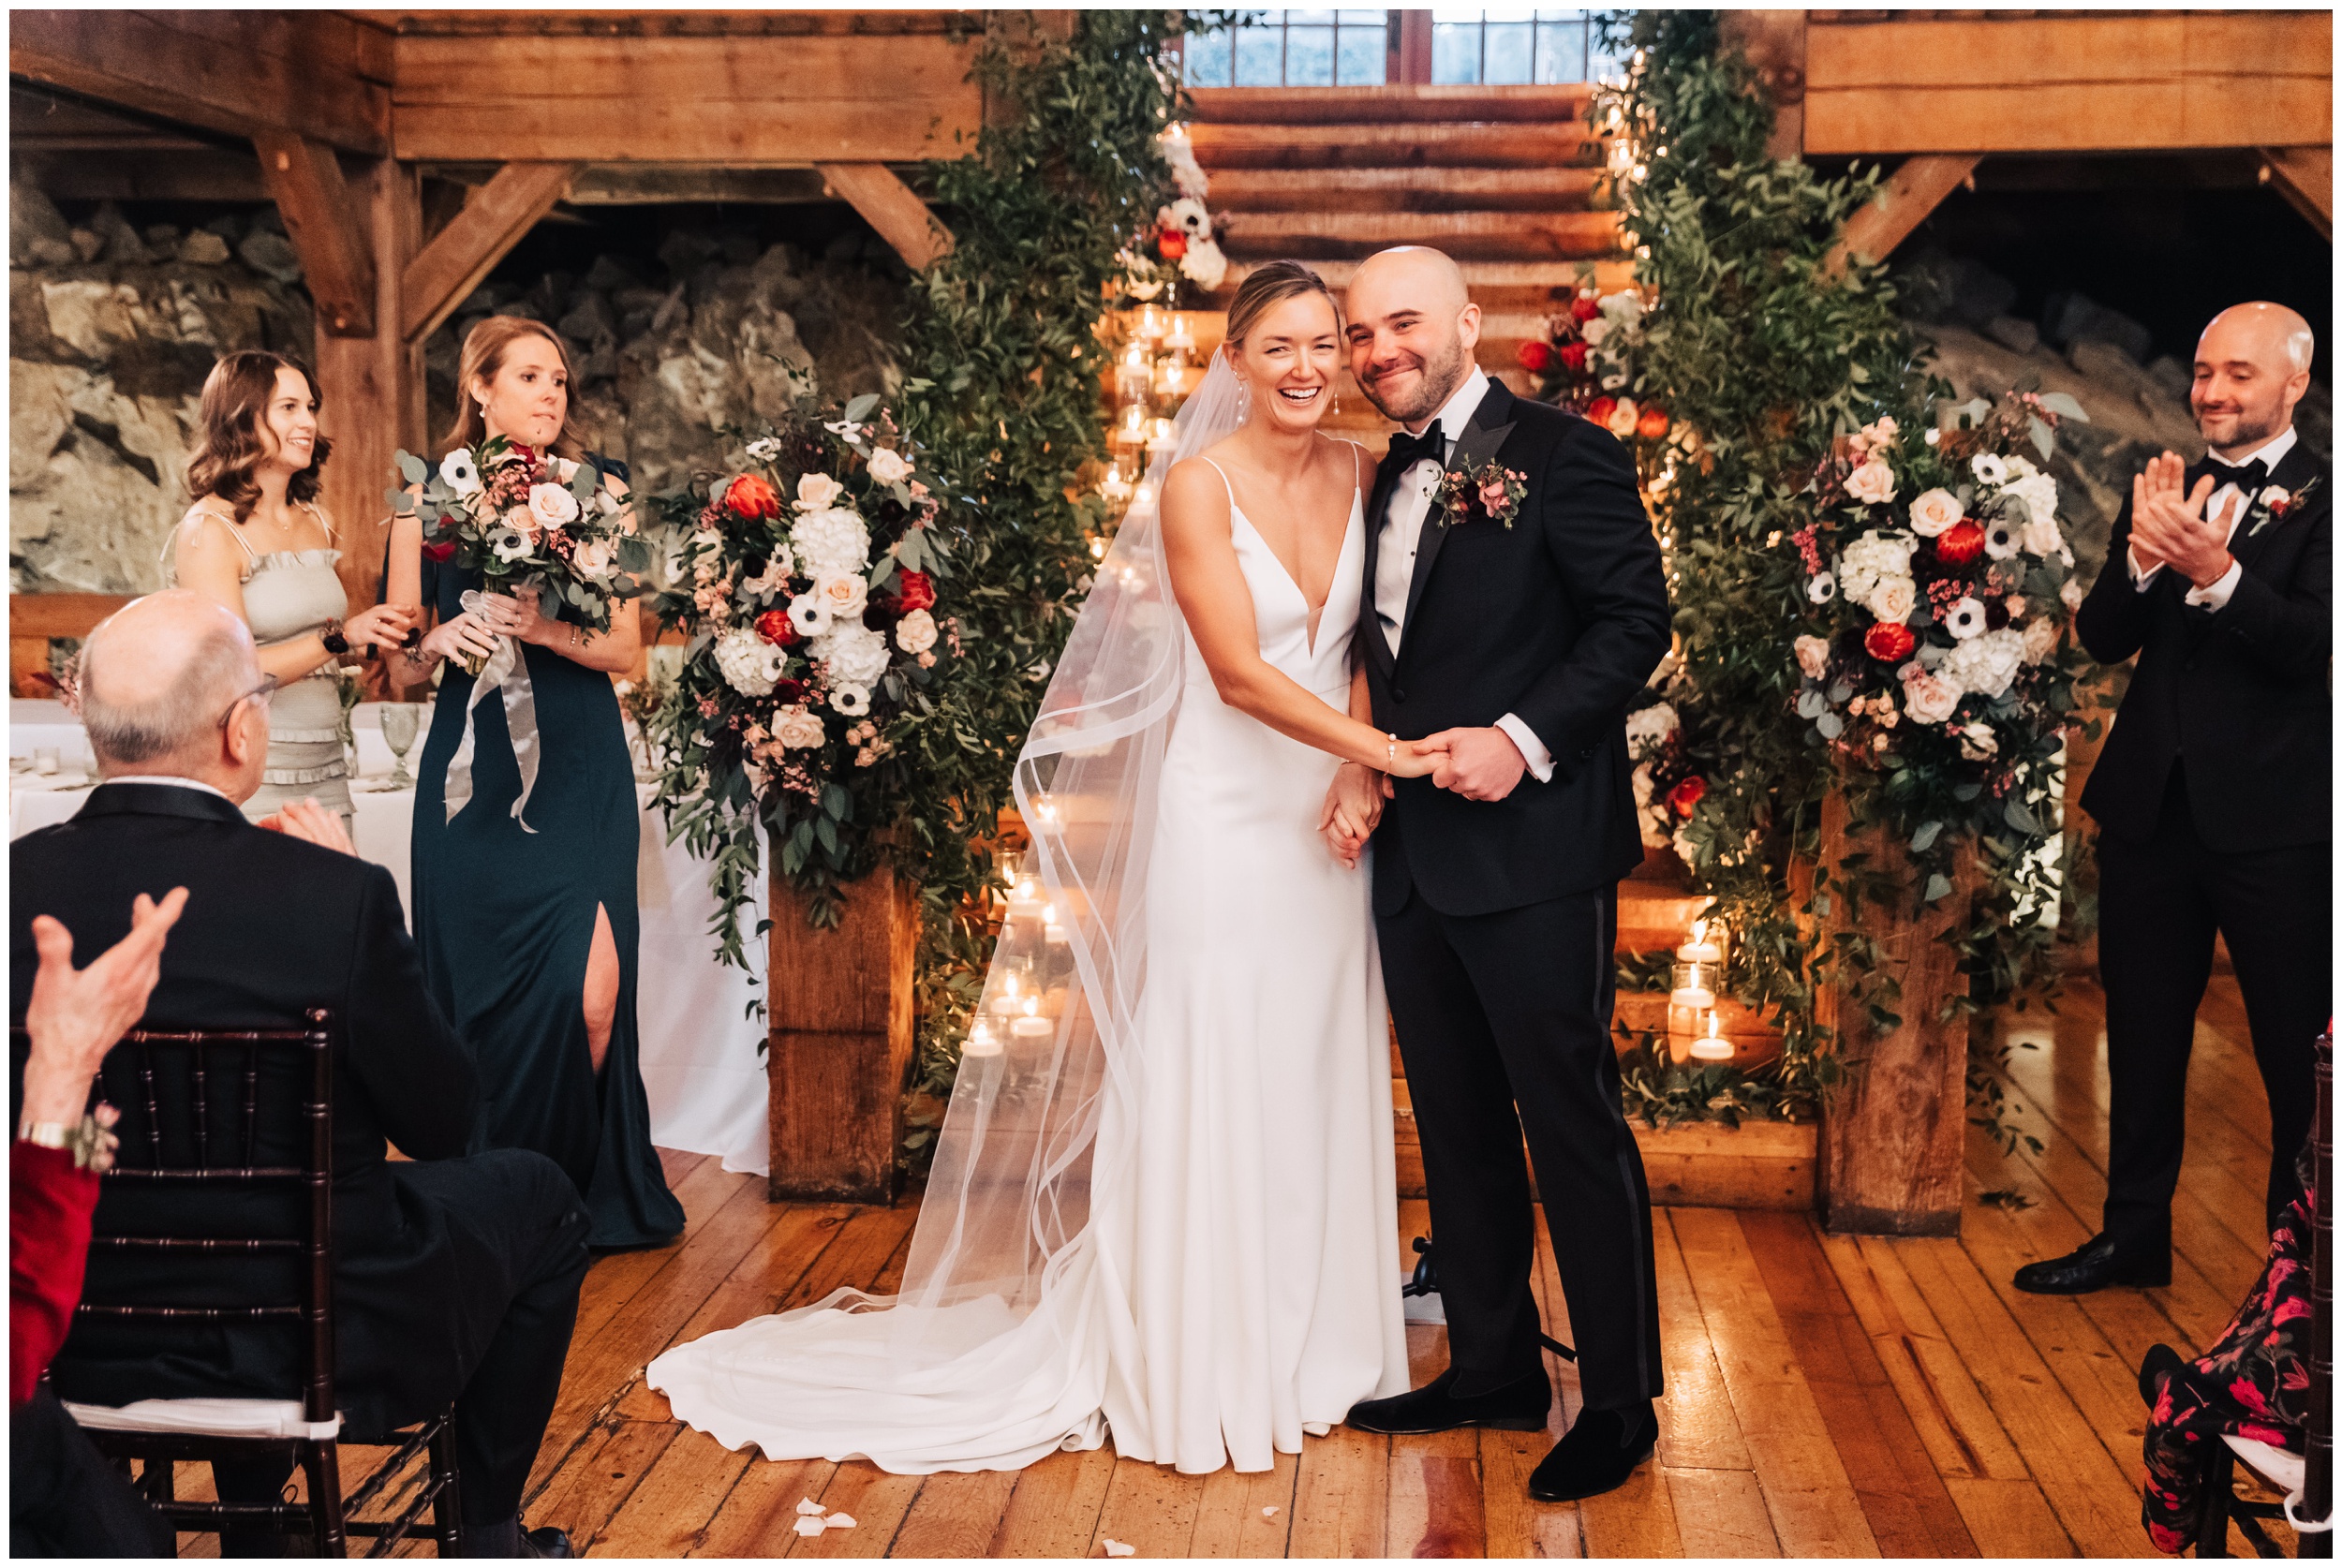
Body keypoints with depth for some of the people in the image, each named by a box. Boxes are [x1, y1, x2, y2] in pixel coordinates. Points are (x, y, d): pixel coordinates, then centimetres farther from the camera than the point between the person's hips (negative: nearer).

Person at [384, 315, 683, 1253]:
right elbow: (403, 662, 10)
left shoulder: (600, 491, 5)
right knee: (478, 987, 2)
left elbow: (624, 649, 3)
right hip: (472, 771, 1)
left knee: (588, 989, -12)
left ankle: (578, 1194, 9)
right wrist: (445, 641, -12)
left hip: (580, 769, -1)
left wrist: (546, 630, -15)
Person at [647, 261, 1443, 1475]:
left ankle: (1306, 1341, 27)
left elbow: (1365, 642, 8)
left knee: (1317, 1080, 12)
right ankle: (1202, 1365, 14)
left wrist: (1365, 775, -8)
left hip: (1331, 817, 5)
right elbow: (1240, 672, -16)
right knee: (1212, 1084, 1)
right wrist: (1388, 752, -20)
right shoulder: (1198, 486, -10)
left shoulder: (1356, 475, 6)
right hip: (1225, 816, -5)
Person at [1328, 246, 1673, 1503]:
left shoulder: (1562, 456, -8)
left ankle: (1620, 1401, 13)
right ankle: (1492, 1366, 29)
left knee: (1573, 1126, 0)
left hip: (1534, 846, -8)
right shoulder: (1387, 483, 15)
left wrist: (1523, 739, -22)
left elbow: (1635, 621, -13)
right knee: (1458, 1126, 15)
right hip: (1415, 854, 8)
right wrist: (1366, 767, 2)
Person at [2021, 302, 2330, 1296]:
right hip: (2151, 805, 6)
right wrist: (2143, 557, -16)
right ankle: (2133, 1234, 30)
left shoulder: (2321, 498, -6)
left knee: (2299, 1051, 4)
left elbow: (2312, 644, -17)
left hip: (2274, 819, -5)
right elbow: (2102, 639, 2)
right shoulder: (2165, 492, 10)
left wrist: (2215, 571, -31)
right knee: (2142, 1037, 16)